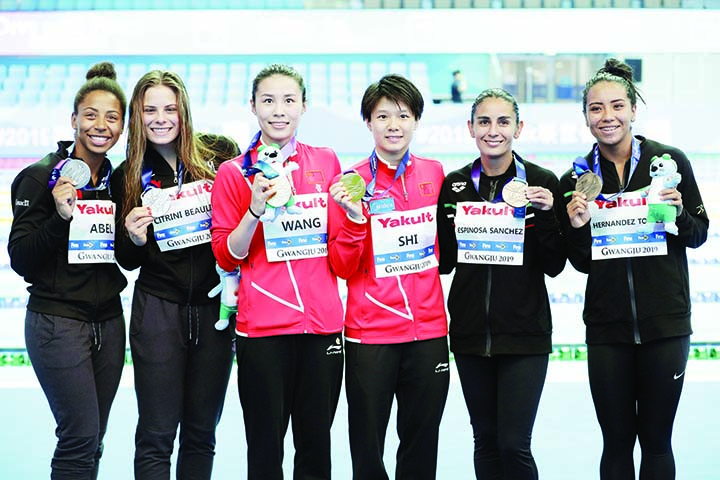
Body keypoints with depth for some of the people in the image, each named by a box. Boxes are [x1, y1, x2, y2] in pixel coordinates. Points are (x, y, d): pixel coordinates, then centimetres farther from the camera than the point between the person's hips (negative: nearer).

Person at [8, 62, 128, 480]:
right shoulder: (41, 177, -7)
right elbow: (20, 259, -10)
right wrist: (59, 216, -22)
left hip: (108, 320, 6)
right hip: (58, 321, -6)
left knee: (93, 441, 9)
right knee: (81, 438, -10)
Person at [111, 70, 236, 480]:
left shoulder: (216, 159, 2)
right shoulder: (127, 177, 4)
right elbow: (127, 262, 7)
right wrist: (133, 238, -12)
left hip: (214, 307, 1)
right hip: (158, 309, 0)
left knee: (202, 433, 9)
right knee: (156, 435, 0)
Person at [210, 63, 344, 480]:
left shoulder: (326, 162, 8)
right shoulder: (234, 173, 1)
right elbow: (227, 257, -1)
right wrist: (256, 210, -15)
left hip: (322, 318, 2)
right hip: (262, 326, -2)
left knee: (316, 445, 7)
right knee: (265, 447, 2)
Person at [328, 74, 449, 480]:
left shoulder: (434, 174, 5)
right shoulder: (352, 183, -3)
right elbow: (343, 268, -6)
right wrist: (356, 218, -19)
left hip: (428, 328, 2)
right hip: (370, 333, -2)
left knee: (422, 446, 9)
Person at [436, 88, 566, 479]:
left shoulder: (542, 183, -2)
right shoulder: (454, 185, 6)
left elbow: (554, 265, -2)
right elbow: (444, 261, 7)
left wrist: (545, 214, -16)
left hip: (525, 333, -3)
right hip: (471, 331, 3)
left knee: (514, 444, -6)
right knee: (485, 441, 10)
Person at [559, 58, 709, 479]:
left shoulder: (669, 160, -2)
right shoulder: (577, 179, 3)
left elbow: (699, 235, 5)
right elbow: (581, 263, 6)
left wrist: (678, 214, -15)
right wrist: (577, 228, -12)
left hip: (665, 323, -1)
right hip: (607, 328, 1)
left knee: (656, 440, 5)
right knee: (617, 442, 7)